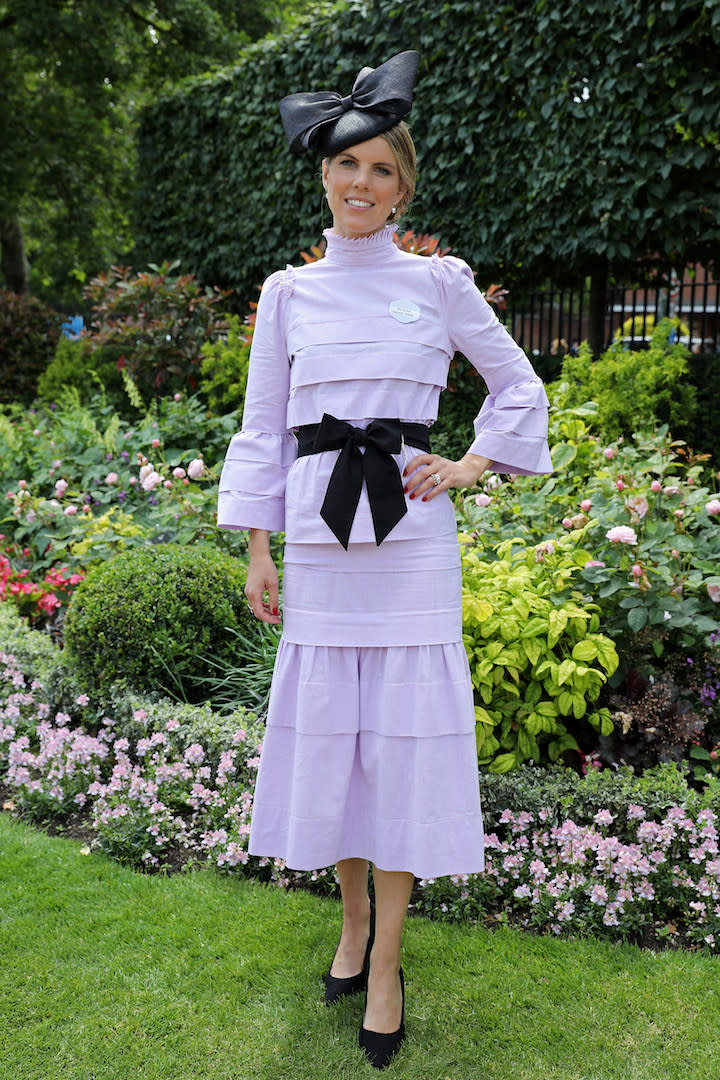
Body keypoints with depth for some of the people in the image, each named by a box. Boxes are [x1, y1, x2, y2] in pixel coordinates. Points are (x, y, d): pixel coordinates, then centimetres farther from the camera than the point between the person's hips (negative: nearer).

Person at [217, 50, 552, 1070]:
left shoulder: (441, 282, 4)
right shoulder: (289, 292, 7)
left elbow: (519, 386, 14)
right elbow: (262, 426, 9)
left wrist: (473, 467, 1)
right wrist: (258, 548, 5)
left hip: (412, 534, -1)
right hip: (319, 533, 2)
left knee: (408, 738, 1)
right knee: (327, 734, 8)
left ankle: (387, 958, 16)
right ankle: (353, 915, 32)